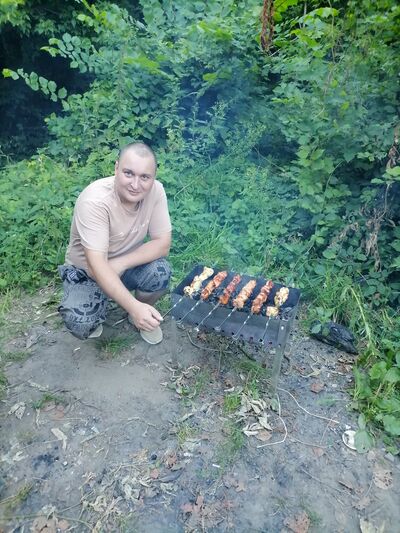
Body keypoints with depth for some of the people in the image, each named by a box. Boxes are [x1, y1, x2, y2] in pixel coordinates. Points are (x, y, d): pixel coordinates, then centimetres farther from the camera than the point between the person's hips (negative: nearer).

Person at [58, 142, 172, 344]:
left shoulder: (155, 191, -19)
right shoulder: (94, 200, -31)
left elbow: (162, 244, -16)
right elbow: (97, 265, -36)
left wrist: (120, 264, -27)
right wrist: (133, 306, -46)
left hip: (127, 265, 3)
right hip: (87, 270, -3)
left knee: (161, 272, -26)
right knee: (80, 324, -26)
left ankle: (142, 314, 6)